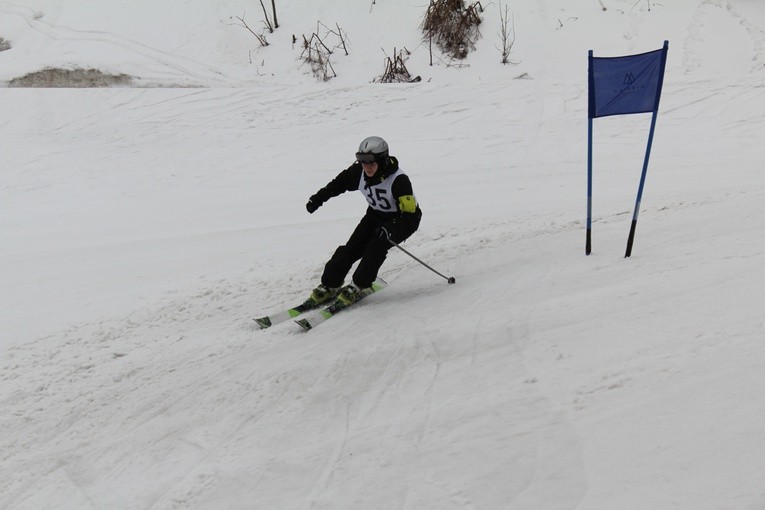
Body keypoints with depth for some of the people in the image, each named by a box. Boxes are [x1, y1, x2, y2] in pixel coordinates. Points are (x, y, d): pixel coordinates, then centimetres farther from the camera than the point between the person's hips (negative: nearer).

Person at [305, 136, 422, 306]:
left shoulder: (398, 180, -34)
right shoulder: (359, 172, -18)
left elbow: (410, 215, -35)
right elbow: (339, 183, 5)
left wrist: (390, 230, -49)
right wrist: (318, 198, 5)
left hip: (402, 220, -5)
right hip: (376, 215, 5)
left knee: (377, 246, -27)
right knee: (352, 248, -10)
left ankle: (357, 287, -13)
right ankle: (329, 286, 4)